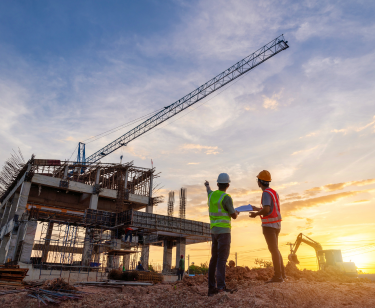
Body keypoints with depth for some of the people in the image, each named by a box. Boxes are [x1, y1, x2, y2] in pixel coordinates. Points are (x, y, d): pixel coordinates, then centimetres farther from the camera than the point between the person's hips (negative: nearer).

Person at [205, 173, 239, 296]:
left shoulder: (212, 194, 9)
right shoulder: (226, 198, -13)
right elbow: (234, 216, -8)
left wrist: (207, 185, 60)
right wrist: (236, 212, 17)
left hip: (214, 231, 7)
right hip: (223, 231, -7)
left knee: (214, 258, 10)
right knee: (222, 258, -9)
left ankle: (211, 287, 12)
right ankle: (221, 286, -13)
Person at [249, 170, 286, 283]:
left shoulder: (266, 193, -15)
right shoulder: (274, 192, 15)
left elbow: (266, 210, -26)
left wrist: (256, 214, -9)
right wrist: (258, 209, 26)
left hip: (269, 225, -10)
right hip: (276, 224, 10)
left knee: (273, 250, -6)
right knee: (275, 249, 16)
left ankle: (277, 276, -2)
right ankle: (282, 273, 21)